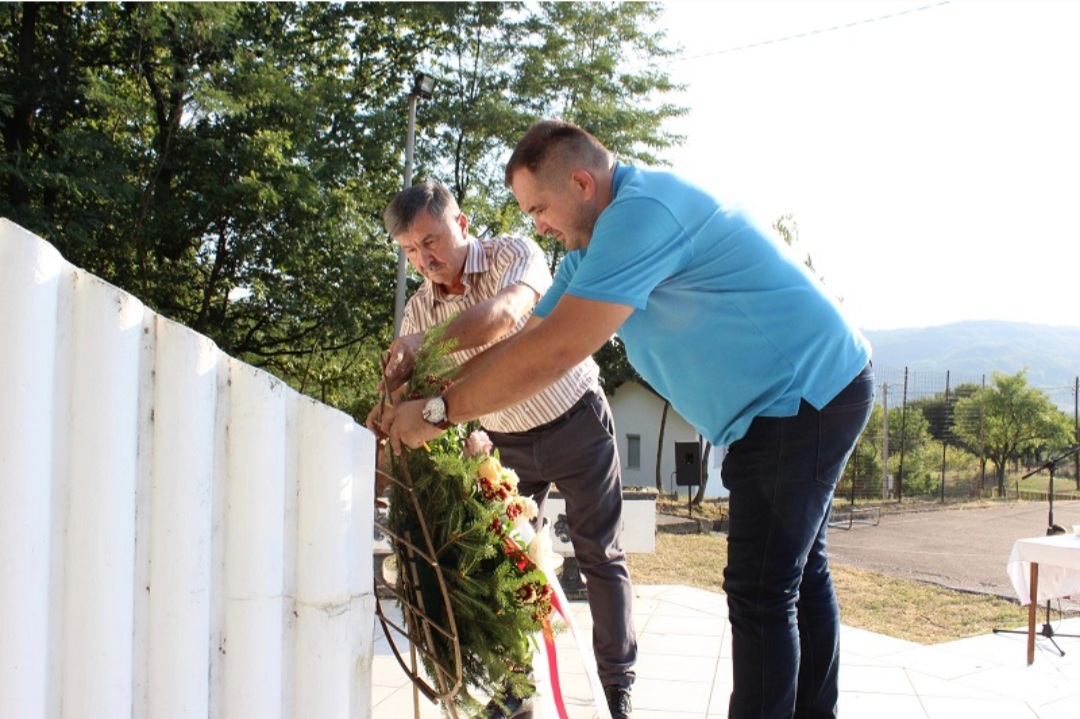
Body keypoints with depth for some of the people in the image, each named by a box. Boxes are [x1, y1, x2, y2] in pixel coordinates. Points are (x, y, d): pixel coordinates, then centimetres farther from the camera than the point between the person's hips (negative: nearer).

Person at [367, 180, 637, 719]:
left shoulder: (514, 254, -20)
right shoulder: (420, 308, -7)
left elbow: (505, 312, -43)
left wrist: (427, 343, -58)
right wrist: (384, 417, -34)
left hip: (576, 422, -4)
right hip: (507, 441, 4)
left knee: (600, 556, 2)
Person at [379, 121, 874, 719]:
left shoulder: (642, 211, -25)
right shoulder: (593, 243, 8)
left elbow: (555, 353, -30)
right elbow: (531, 339, 8)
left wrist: (440, 411, -21)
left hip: (805, 389, -11)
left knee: (761, 594, -9)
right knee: (800, 578, 19)